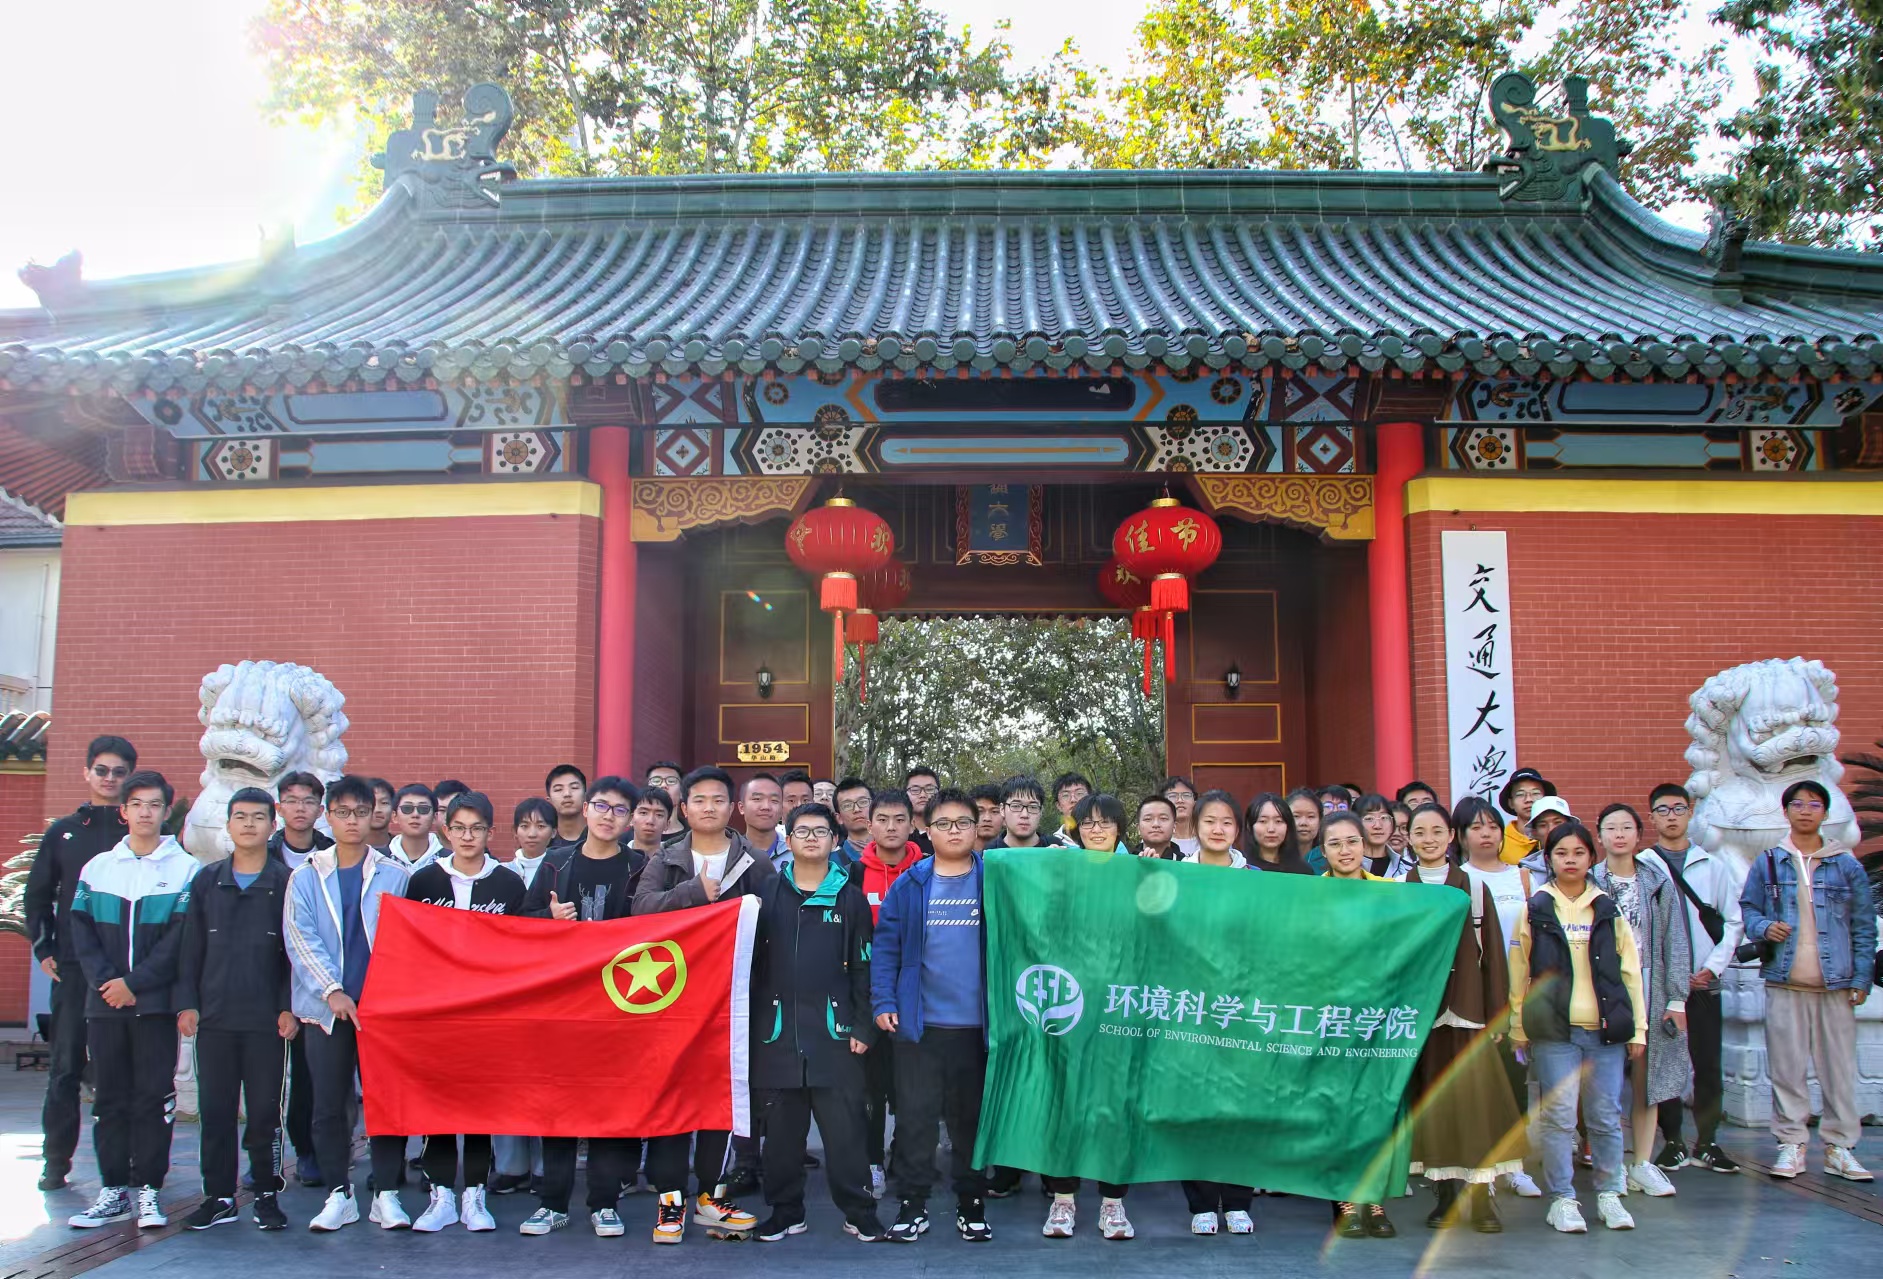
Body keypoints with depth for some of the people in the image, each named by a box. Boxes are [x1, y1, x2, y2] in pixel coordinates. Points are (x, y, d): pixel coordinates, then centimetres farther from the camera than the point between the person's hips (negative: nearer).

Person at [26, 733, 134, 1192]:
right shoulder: (63, 832, 12)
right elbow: (38, 895, 14)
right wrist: (43, 949, 7)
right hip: (73, 967, 2)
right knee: (65, 1067, 5)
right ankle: (57, 1160, 14)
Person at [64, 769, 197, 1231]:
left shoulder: (185, 868, 0)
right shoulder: (98, 867, 11)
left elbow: (180, 938, -6)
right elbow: (82, 932, 6)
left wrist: (135, 982, -12)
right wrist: (105, 980, -8)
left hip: (155, 1002, -3)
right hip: (104, 1001, 3)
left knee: (154, 1097, -1)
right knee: (109, 1097, 7)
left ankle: (149, 1189, 5)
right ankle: (114, 1189, 14)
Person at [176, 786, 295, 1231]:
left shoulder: (287, 883, 1)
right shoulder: (206, 881, 9)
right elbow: (191, 948, 10)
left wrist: (289, 1007, -7)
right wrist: (187, 1003, 2)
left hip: (267, 1018, -3)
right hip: (213, 1016, 3)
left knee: (265, 1109, 3)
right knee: (214, 1109, 7)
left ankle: (267, 1195, 14)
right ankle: (219, 1196, 17)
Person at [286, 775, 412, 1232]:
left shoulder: (394, 875, 7)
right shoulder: (306, 877, 8)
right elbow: (300, 940, 0)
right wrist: (331, 991, -11)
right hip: (326, 1007, 1)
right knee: (329, 1104, 4)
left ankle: (386, 1193, 9)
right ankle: (339, 1195, 15)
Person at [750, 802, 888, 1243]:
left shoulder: (850, 898, 5)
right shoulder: (767, 893, 7)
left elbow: (864, 968, 5)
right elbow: (750, 961, 8)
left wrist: (863, 1027, -1)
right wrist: (750, 1021, 0)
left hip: (834, 1030, -1)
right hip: (776, 1029, 1)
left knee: (845, 1126, -1)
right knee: (781, 1128, 7)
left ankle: (859, 1213, 9)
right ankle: (785, 1211, 19)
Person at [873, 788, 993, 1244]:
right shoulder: (909, 885, 1)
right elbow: (885, 945, 1)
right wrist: (883, 1002, -7)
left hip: (977, 1024, 0)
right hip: (919, 1022, 0)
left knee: (971, 1116, 11)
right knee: (915, 1114, 3)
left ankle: (972, 1206, 23)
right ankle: (911, 1205, 15)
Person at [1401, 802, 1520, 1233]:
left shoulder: (1473, 887, 6)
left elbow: (1492, 953, 5)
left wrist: (1496, 1014, -1)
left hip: (1466, 1010, 0)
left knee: (1474, 1100, -6)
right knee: (1430, 1102, 3)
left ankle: (1481, 1197, 1)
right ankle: (1444, 1194, 12)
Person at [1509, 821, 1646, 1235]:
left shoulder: (1608, 911, 9)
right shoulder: (1534, 910, 4)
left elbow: (1630, 971, 9)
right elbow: (1518, 973, 4)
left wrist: (1638, 1029, 5)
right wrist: (1519, 1029, 1)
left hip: (1606, 1029, 2)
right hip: (1553, 1030, -2)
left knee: (1606, 1116, 6)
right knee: (1558, 1115, -2)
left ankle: (1609, 1195, 20)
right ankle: (1562, 1199, 7)